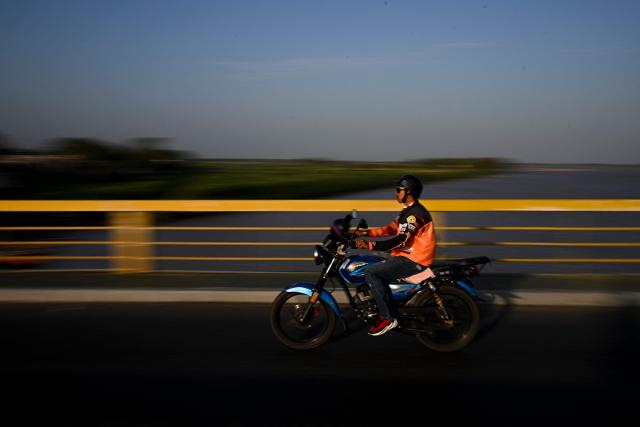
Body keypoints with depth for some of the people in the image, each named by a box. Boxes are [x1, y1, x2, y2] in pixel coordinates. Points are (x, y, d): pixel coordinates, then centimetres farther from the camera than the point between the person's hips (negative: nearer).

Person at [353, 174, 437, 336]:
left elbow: (400, 240, -28)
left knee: (371, 273, -19)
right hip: (407, 255, 11)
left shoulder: (415, 213, -20)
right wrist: (367, 233, 8)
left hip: (414, 260, -11)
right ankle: (385, 309, 16)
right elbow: (392, 229, 19)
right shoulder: (409, 210, 14)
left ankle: (388, 318, -15)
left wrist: (370, 245, -32)